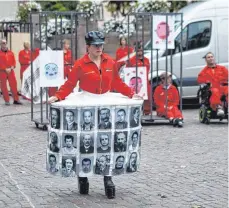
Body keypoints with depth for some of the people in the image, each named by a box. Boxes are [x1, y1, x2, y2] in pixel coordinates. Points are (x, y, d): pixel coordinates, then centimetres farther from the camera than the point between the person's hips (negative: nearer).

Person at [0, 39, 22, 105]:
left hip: (11, 71, 3)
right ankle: (7, 101, 9)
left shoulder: (11, 53, 11)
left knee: (14, 85, 1)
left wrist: (11, 68, -8)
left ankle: (16, 100, 6)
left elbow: (14, 61, 9)